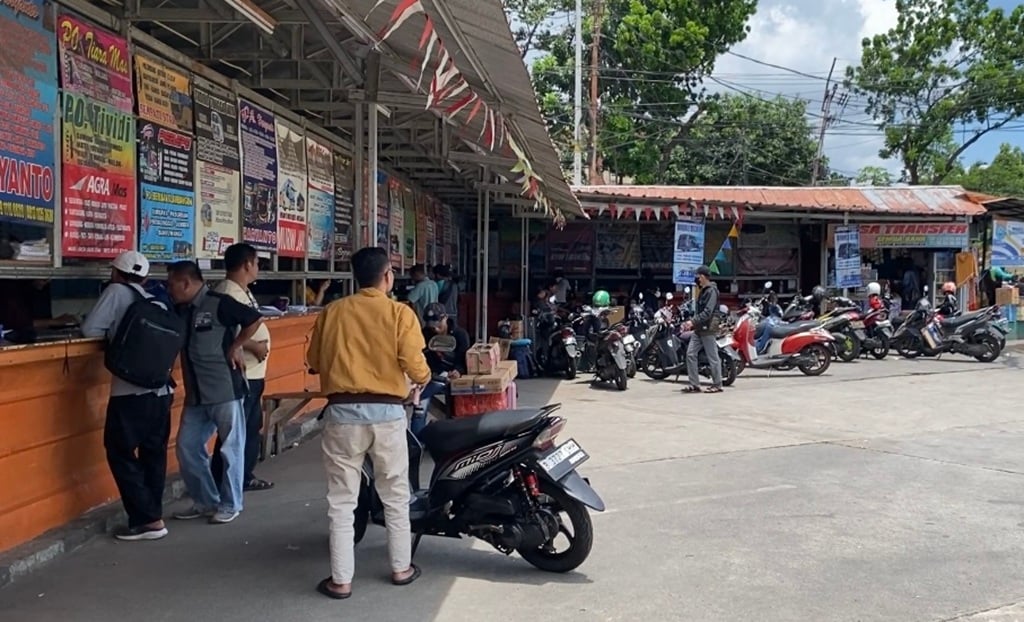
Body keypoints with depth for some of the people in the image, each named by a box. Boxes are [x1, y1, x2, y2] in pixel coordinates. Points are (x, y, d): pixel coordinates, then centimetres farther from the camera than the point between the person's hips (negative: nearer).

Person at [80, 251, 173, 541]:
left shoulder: (116, 292, -1)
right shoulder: (157, 304, 14)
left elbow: (90, 329, -5)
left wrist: (114, 333, 13)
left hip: (131, 392, -6)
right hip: (162, 391, 6)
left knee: (120, 453, 4)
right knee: (153, 453, 14)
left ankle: (148, 520, 2)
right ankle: (152, 515, 19)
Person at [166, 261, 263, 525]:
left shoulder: (219, 303, -11)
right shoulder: (181, 310, 11)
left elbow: (255, 319, -13)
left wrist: (235, 347, -9)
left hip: (225, 389, -8)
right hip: (196, 394, 8)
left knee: (230, 448, 4)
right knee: (187, 447, 10)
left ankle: (230, 505, 15)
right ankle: (205, 501, 24)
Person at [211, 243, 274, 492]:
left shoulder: (244, 292, 14)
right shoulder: (227, 293, -18)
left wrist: (260, 344, 6)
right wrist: (254, 346, -21)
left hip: (253, 374, 11)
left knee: (253, 427, 19)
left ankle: (245, 477, 31)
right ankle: (220, 485, 4)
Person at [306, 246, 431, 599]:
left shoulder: (332, 312, 3)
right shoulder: (400, 313, -4)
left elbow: (314, 361, 10)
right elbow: (414, 365, -9)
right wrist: (424, 379, 13)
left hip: (343, 411, 1)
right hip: (386, 412, -1)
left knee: (341, 500, 9)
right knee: (395, 496, 15)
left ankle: (341, 580, 13)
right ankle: (401, 569, 26)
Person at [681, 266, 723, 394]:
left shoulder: (711, 291, -11)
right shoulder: (703, 291, 19)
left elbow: (707, 312, -20)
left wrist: (693, 322, -23)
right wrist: (692, 323, 8)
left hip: (707, 328, -9)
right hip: (699, 328, 9)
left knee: (712, 357, -2)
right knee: (690, 354, 2)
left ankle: (717, 385, 7)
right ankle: (694, 384, 5)